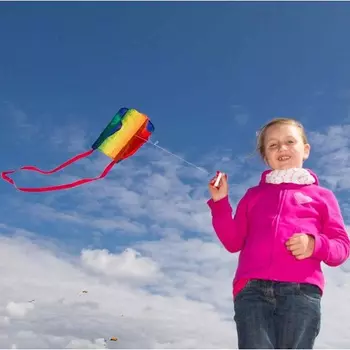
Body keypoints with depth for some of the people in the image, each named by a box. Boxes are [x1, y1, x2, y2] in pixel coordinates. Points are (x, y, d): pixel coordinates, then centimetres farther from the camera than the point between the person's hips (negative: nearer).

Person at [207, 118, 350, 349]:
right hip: (252, 289, 1)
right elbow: (234, 242, 19)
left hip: (301, 291, -1)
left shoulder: (322, 196, 20)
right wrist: (220, 202, 9)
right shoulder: (253, 195, 26)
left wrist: (315, 245, -8)